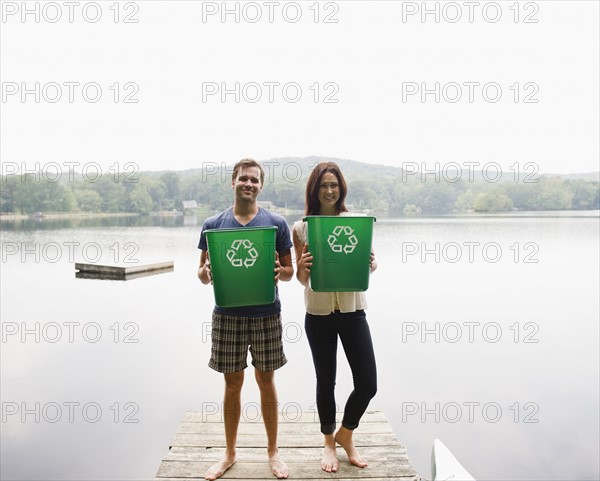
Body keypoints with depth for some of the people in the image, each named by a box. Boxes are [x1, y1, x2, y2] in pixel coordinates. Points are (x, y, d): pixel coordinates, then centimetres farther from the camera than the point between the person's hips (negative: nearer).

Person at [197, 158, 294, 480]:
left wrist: (279, 271, -19)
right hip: (227, 315, 1)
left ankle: (273, 451, 28)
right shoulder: (213, 225, 3)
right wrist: (206, 273, -17)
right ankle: (229, 454, 29)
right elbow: (203, 273, 6)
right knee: (232, 384, 11)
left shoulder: (276, 223, 0)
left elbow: (290, 272, 3)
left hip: (266, 314, 0)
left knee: (266, 381, 10)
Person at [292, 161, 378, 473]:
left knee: (368, 384, 3)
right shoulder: (301, 228, -2)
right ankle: (329, 443, 36)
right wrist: (302, 266, -21)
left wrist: (371, 264, -16)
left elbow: (368, 264, 7)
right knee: (325, 381, 12)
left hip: (353, 311, 1)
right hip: (318, 315, -1)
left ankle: (345, 435, 32)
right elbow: (302, 279, 1)